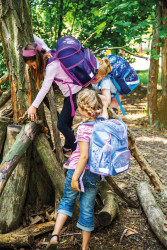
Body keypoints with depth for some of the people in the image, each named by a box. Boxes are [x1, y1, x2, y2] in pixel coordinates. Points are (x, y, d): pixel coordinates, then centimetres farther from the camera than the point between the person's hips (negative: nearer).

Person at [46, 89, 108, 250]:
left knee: (67, 201, 21)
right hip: (95, 174, 4)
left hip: (77, 170, -4)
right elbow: (103, 109, 22)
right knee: (87, 209, 16)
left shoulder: (84, 128, -19)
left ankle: (55, 235, 10)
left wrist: (75, 177, -16)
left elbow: (84, 156, -22)